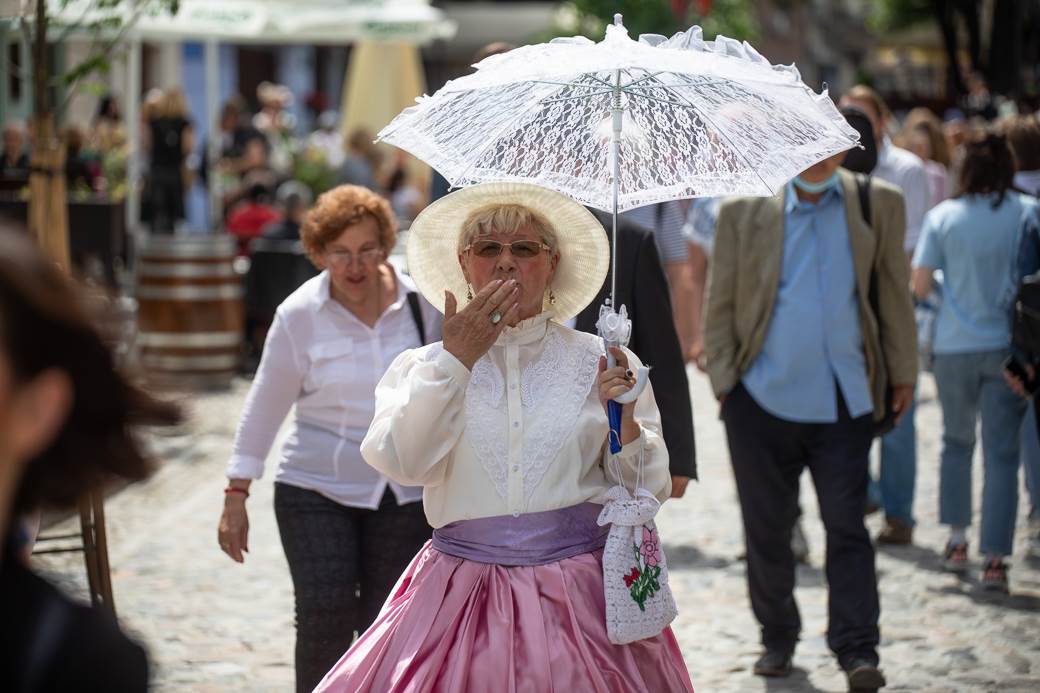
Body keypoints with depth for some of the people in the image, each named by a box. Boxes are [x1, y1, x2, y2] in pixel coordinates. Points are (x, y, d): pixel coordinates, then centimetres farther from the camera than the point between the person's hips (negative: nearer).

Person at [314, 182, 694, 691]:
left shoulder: (600, 363, 6)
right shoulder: (421, 368, 8)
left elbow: (650, 491, 4)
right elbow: (402, 463, -11)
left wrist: (625, 425, -14)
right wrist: (456, 359, -13)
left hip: (580, 591, 0)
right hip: (463, 597, 0)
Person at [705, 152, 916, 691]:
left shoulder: (878, 205, 5)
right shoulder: (744, 212, 3)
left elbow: (894, 293, 10)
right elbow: (721, 303, 6)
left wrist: (902, 374, 9)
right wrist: (723, 382, 1)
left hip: (843, 403, 0)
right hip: (763, 400, 1)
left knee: (847, 525, -6)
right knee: (767, 527, 9)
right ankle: (777, 637, 25)